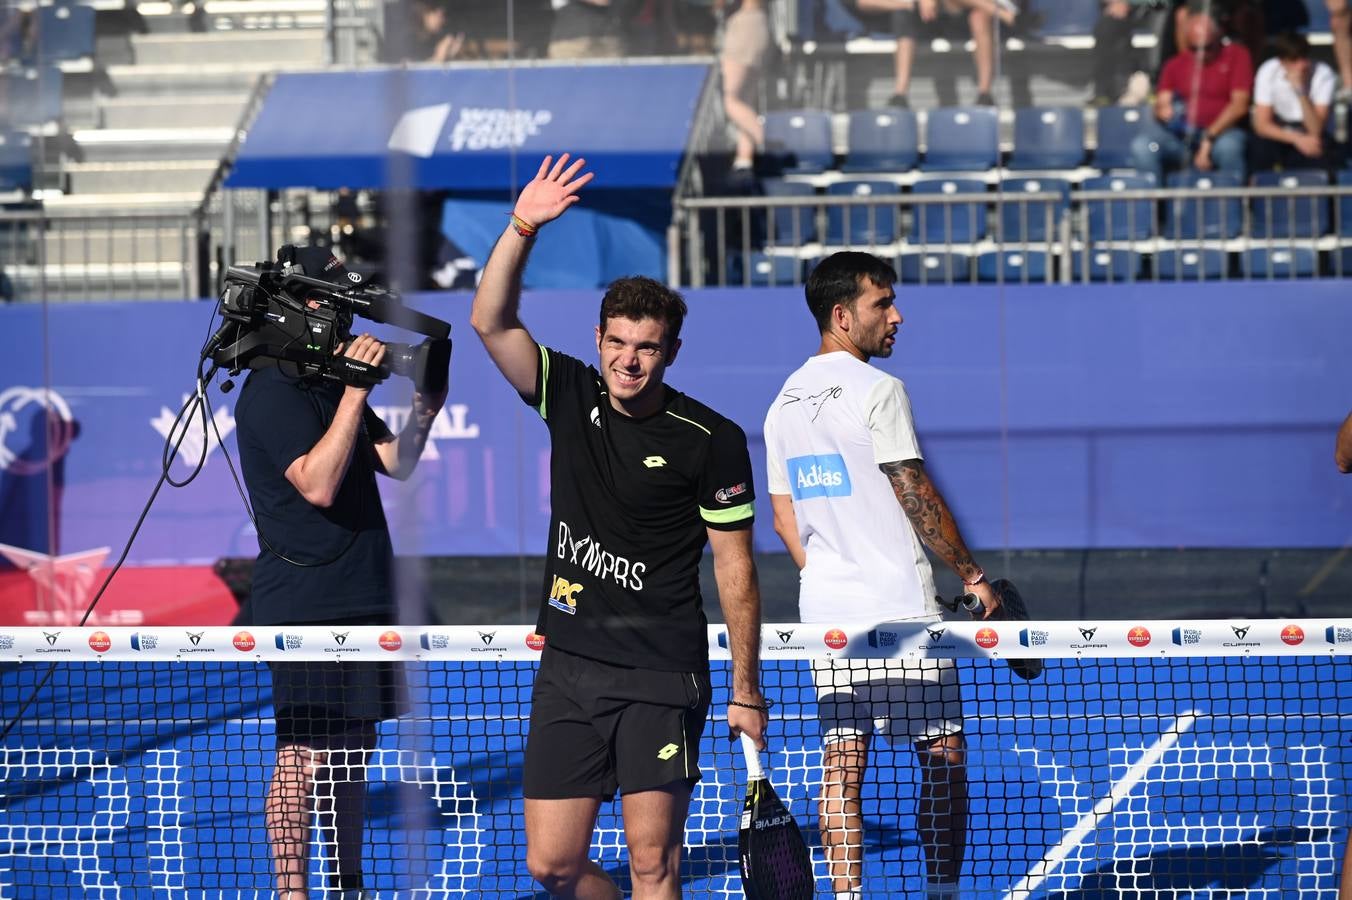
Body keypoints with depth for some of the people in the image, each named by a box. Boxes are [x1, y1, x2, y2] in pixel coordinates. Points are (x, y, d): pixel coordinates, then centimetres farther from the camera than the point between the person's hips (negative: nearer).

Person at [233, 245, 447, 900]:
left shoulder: (332, 386, 16)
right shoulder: (272, 394, -12)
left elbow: (396, 462, 18)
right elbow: (318, 483, -22)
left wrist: (423, 409, 2)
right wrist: (355, 393, -23)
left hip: (358, 596, 9)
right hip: (304, 603, -9)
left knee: (354, 748, 13)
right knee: (304, 753, -8)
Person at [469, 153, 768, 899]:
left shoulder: (712, 440, -6)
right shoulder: (571, 396, 5)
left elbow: (734, 567, -2)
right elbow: (490, 322, -5)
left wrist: (745, 691, -4)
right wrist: (522, 229, -18)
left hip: (662, 675, -4)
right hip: (568, 668, 4)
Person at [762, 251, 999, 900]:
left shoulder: (785, 403, 12)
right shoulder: (876, 391, -11)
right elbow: (916, 496, -12)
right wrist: (971, 573, -3)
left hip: (824, 610, 7)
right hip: (901, 610, -7)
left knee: (841, 764, 4)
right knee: (943, 755, 2)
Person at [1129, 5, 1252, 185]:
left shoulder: (1236, 56, 3)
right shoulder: (1176, 64, 13)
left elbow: (1239, 105, -6)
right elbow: (1162, 104, 9)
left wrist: (1210, 138, -17)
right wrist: (1163, 111, -19)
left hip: (1221, 132, -3)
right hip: (1179, 134, 3)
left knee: (1229, 146, -39)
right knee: (1142, 146, -27)